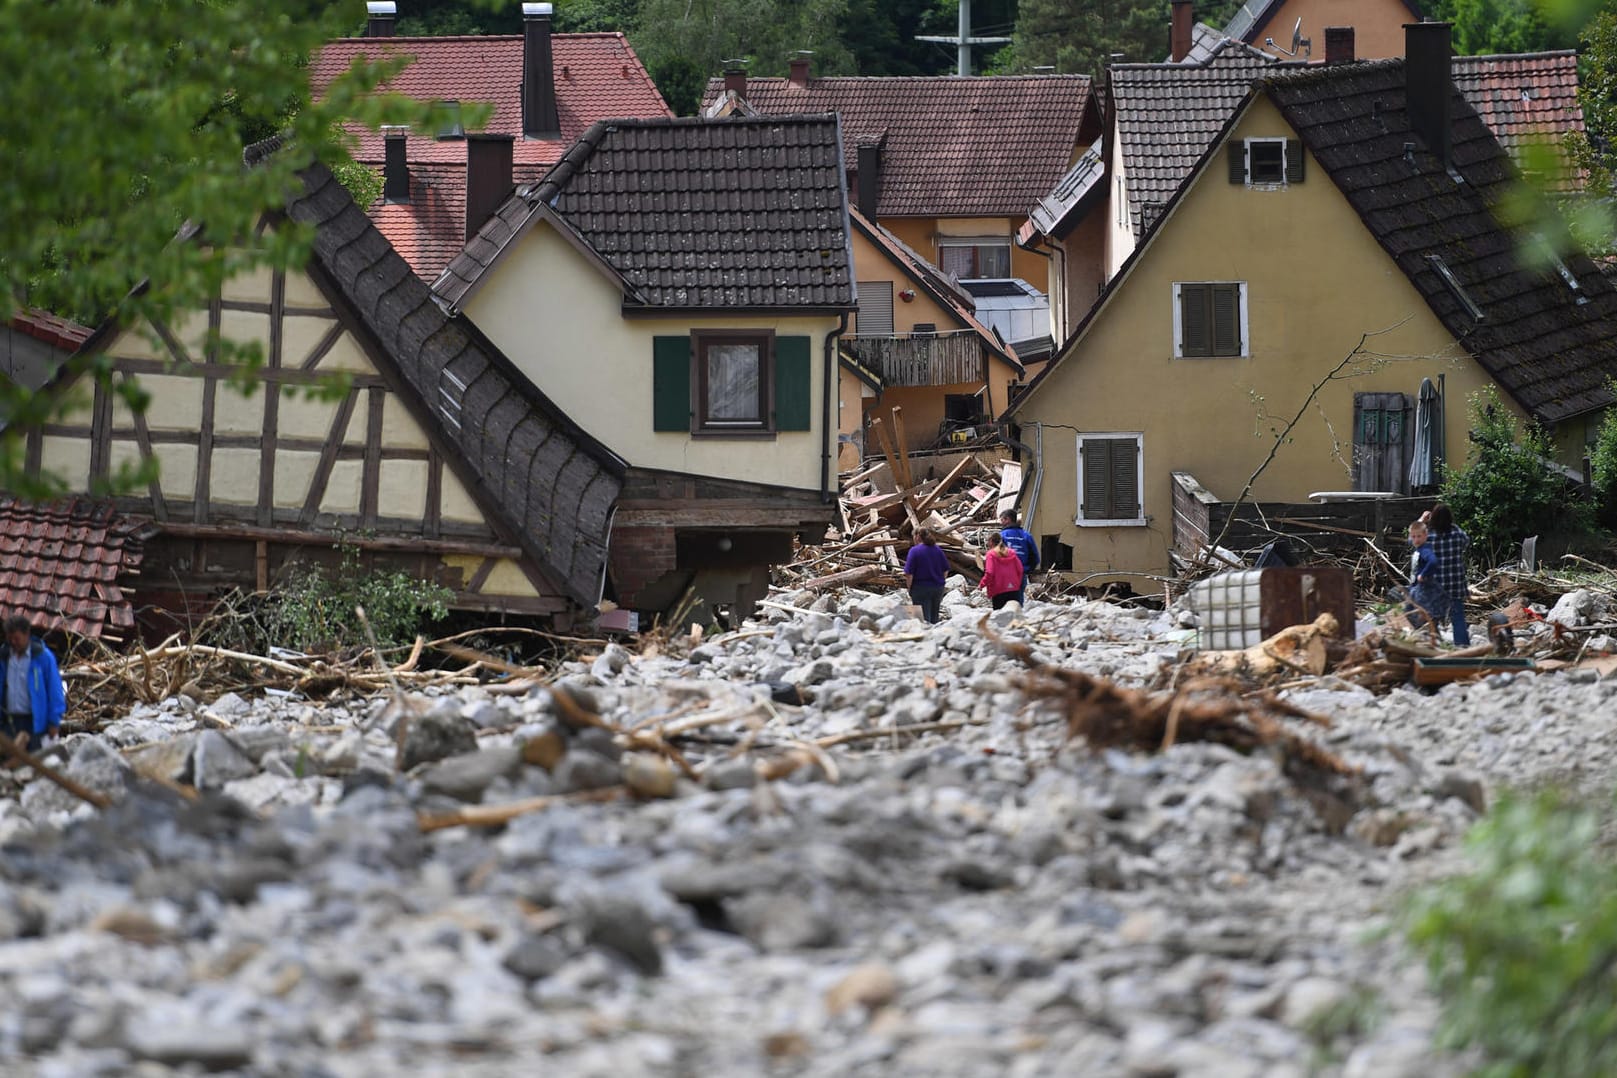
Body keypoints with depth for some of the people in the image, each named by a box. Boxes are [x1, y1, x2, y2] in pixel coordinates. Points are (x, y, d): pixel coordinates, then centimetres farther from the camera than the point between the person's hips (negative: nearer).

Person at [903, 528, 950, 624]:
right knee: (934, 619, 14)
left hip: (921, 588, -6)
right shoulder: (937, 550, 5)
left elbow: (909, 574, -14)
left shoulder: (914, 551, -11)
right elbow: (946, 570, 10)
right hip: (938, 588, 6)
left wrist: (909, 588, -3)